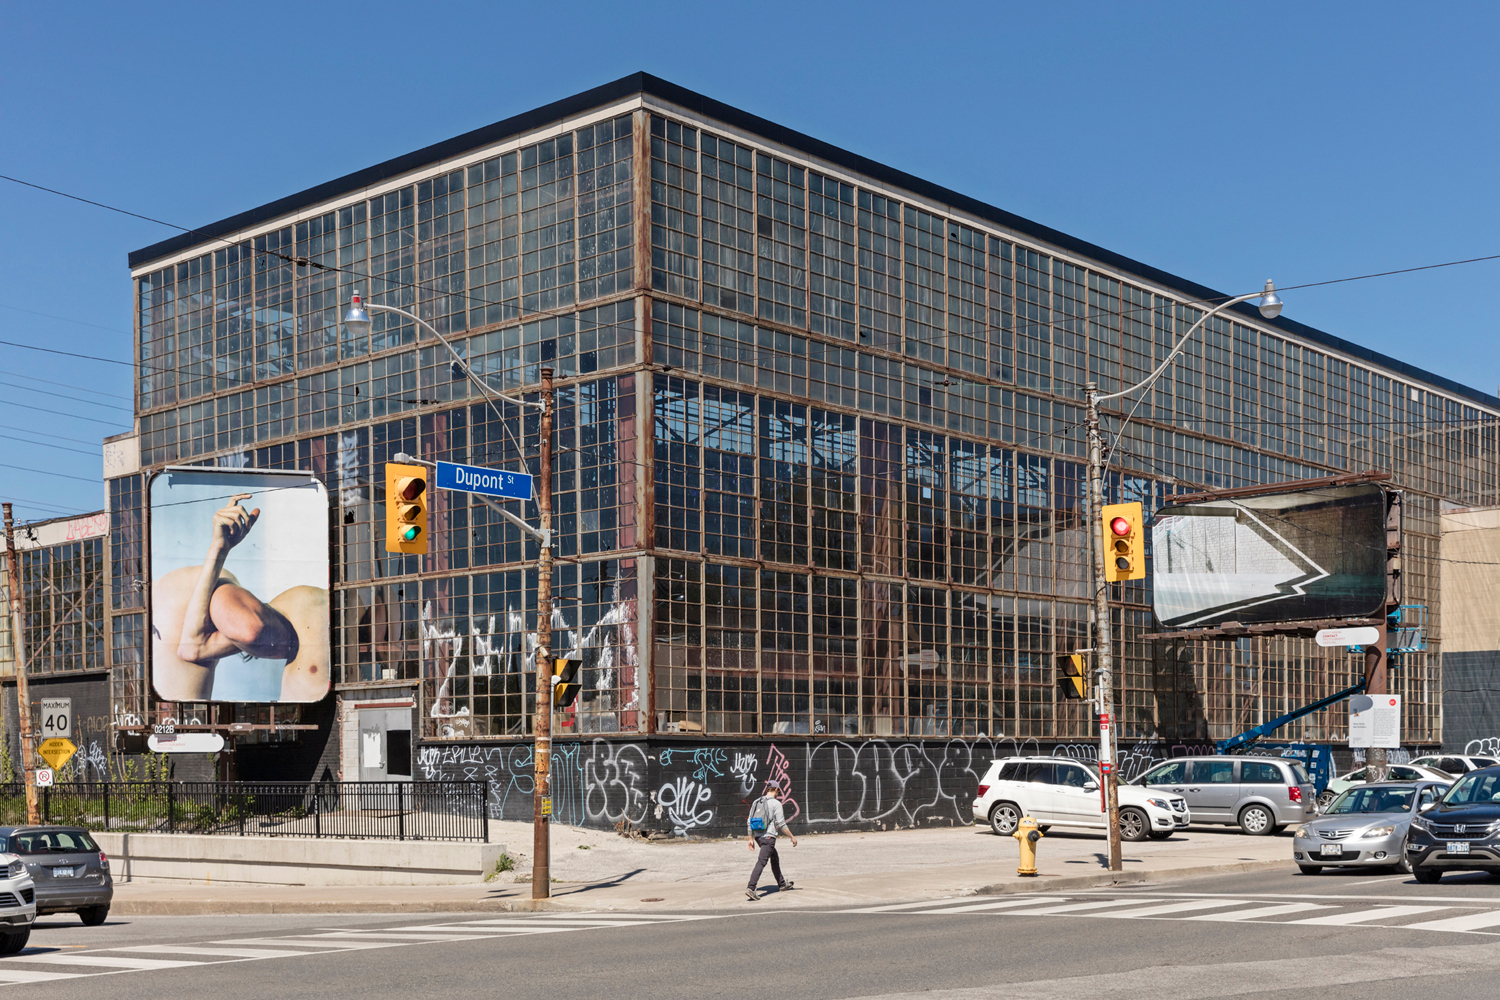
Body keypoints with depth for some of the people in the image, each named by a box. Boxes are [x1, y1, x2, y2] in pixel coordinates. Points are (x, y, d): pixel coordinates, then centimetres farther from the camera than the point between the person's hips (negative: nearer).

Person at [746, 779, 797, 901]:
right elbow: (781, 824, -12)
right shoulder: (775, 803, -9)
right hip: (768, 837, -8)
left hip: (758, 836, 8)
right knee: (761, 862, -12)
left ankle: (782, 884, 36)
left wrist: (751, 839, 18)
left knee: (775, 858, 24)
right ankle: (750, 888, -24)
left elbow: (749, 822, 11)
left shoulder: (756, 802, 11)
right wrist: (792, 837, -4)